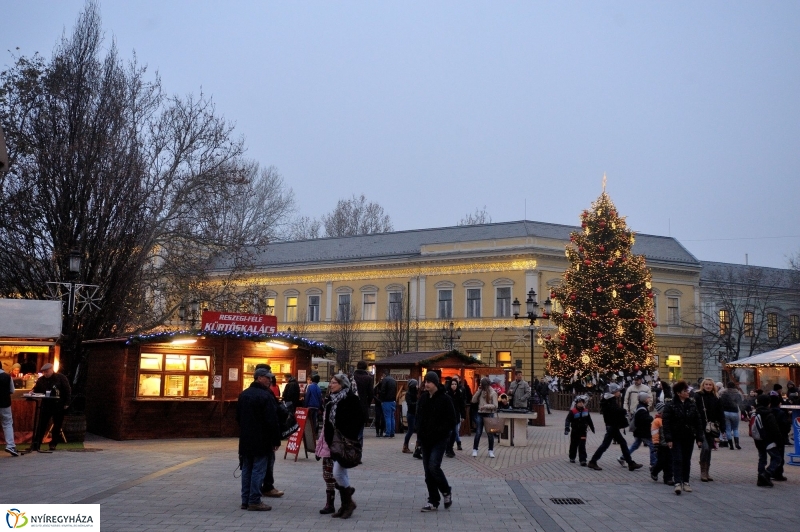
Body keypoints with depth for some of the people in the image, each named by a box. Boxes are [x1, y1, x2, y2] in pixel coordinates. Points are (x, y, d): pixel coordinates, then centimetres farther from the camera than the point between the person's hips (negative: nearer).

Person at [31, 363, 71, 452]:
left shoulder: (61, 378, -4)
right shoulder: (41, 380, 7)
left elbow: (68, 391, -4)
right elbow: (36, 391, 13)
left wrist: (66, 403, -9)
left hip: (58, 406, -2)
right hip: (46, 405, 3)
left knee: (57, 426, 4)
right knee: (41, 425, -2)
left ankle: (53, 444, 13)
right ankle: (36, 444, 1)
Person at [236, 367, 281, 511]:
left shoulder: (243, 395, 10)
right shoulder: (266, 396, -15)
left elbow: (238, 417, 16)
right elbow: (272, 421, -17)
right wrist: (276, 440, -10)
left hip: (245, 440, 7)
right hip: (261, 440, -7)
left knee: (247, 469, 12)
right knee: (258, 470, -3)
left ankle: (245, 500, 15)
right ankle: (254, 501, -3)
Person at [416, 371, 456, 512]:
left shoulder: (445, 399, -10)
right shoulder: (423, 397, 8)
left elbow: (451, 421, -11)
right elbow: (419, 416, 17)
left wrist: (438, 432, -17)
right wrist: (420, 432, 2)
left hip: (439, 440, -6)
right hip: (425, 440, 6)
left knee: (434, 466, -17)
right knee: (428, 471, 6)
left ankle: (446, 492, 7)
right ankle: (433, 502, 14)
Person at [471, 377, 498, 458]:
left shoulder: (493, 393, -7)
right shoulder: (481, 391, 7)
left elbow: (495, 406, -12)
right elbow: (473, 401, 0)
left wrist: (486, 406, -24)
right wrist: (478, 391, -6)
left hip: (489, 414, -4)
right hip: (480, 414, 4)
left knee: (490, 433, 3)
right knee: (478, 433, 5)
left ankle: (491, 451, 11)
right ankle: (475, 450, 11)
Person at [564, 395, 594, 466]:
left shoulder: (586, 411, 3)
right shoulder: (572, 411, -12)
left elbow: (589, 421, 16)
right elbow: (568, 420, -18)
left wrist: (592, 429, 25)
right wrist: (566, 429, -30)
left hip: (583, 431, 1)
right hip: (575, 431, -1)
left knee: (582, 446, -5)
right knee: (573, 445, 13)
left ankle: (583, 460, -8)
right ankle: (572, 458, 31)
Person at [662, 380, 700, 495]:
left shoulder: (692, 405, 6)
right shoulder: (670, 406, -7)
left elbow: (697, 422, 9)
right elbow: (666, 423, -10)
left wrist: (698, 438, 5)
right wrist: (668, 439, -16)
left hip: (689, 438, 4)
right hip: (676, 438, -4)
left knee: (687, 460, 11)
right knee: (677, 460, -9)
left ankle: (685, 482, 20)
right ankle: (677, 483, -13)